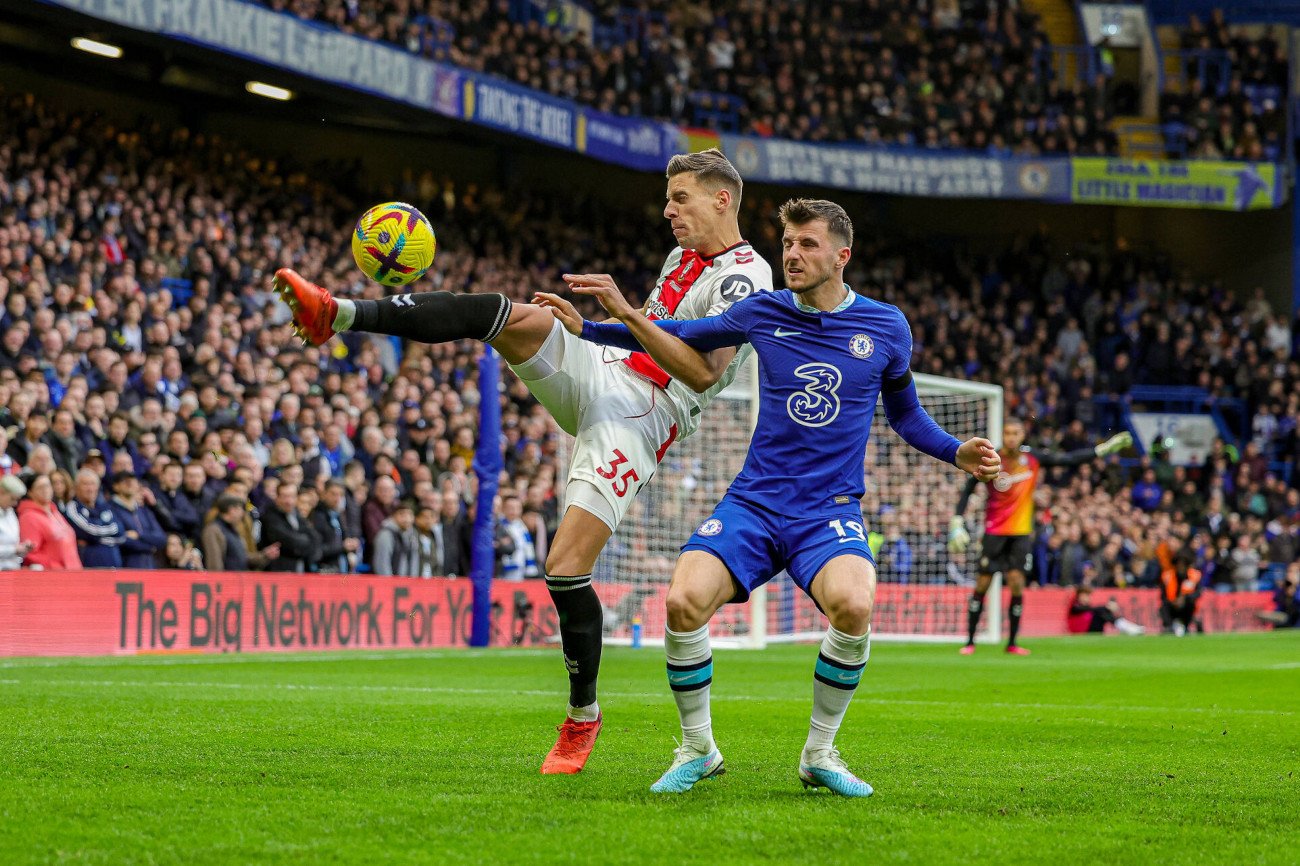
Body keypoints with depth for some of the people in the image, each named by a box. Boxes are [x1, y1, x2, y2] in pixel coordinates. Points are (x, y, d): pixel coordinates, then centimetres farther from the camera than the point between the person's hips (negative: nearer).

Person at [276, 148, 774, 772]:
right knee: (508, 316, -18)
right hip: (598, 376, 8)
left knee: (565, 569, -16)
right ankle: (340, 314, -24)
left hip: (638, 423, -8)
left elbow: (704, 372, -21)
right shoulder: (682, 258, 18)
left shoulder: (745, 278, -10)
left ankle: (582, 714, 4)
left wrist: (627, 313, -22)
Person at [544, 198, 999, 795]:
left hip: (831, 511, -1)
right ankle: (698, 750, -1)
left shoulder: (886, 327, 4)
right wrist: (586, 328, 10)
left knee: (853, 607, -33)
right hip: (753, 503, 1)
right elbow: (681, 341, 18)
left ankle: (819, 754, -9)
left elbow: (903, 413, 20)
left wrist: (957, 453, 3)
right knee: (684, 603, -25)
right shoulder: (763, 313, 4)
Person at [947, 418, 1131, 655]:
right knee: (982, 585, -3)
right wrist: (957, 524, -8)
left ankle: (1012, 643, 2)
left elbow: (1070, 459, 2)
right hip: (994, 532, -1)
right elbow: (967, 491, -1)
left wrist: (1104, 449, -3)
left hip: (1022, 533, 2)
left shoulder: (1033, 459, -1)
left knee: (1017, 584, -8)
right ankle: (970, 641, 7)